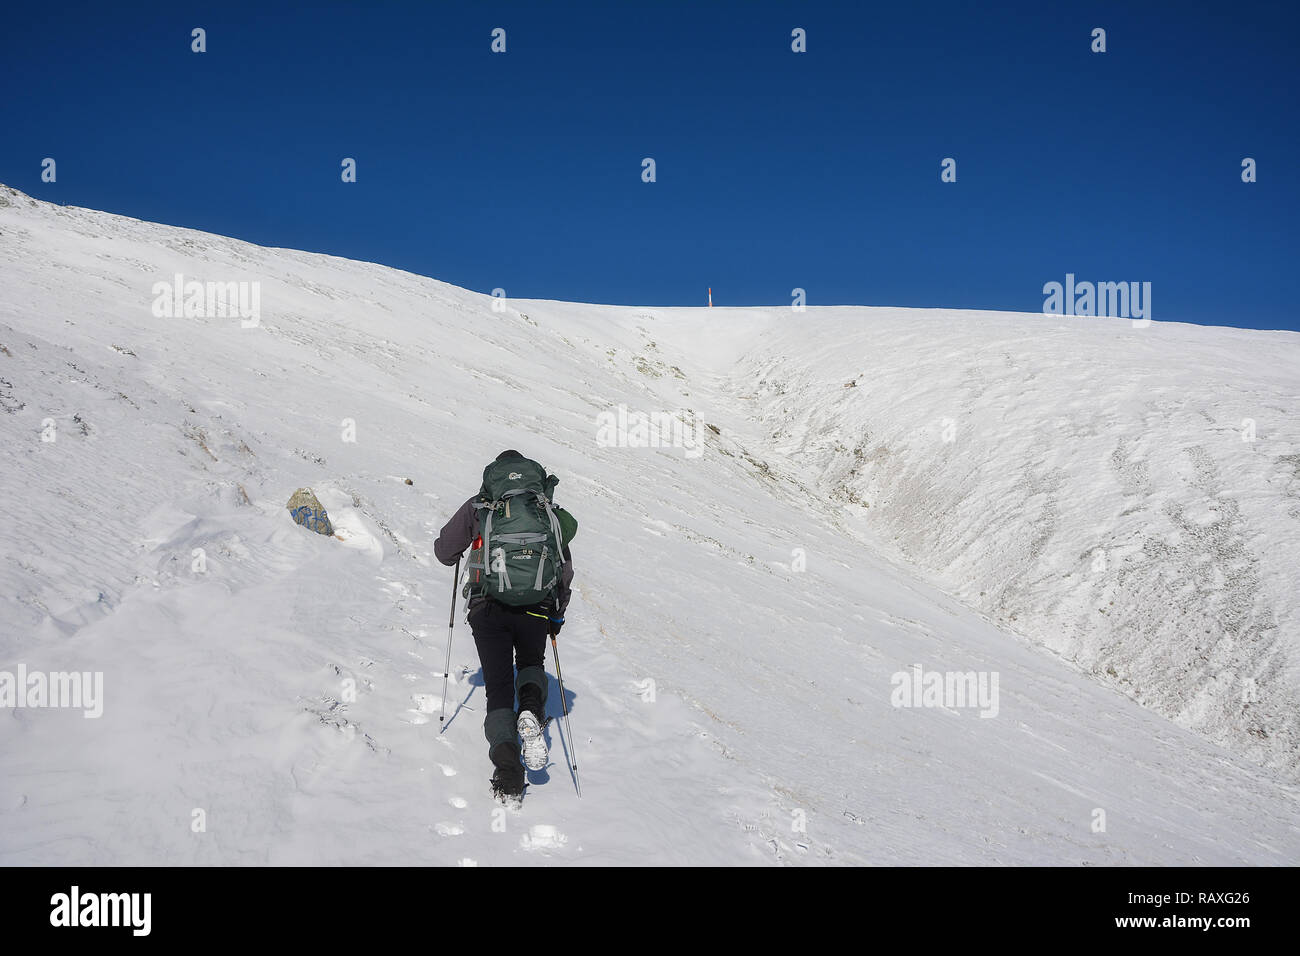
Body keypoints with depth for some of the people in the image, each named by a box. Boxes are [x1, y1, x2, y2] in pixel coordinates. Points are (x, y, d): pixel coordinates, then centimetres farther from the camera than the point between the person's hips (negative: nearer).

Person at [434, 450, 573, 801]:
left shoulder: (478, 507, 11)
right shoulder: (548, 512, 15)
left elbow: (444, 552, 15)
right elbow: (565, 569, 16)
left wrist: (463, 545, 38)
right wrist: (557, 614, 28)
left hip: (488, 608, -1)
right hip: (537, 609, 1)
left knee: (499, 686, 6)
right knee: (531, 663, 28)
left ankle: (506, 759, -15)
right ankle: (531, 711, -3)